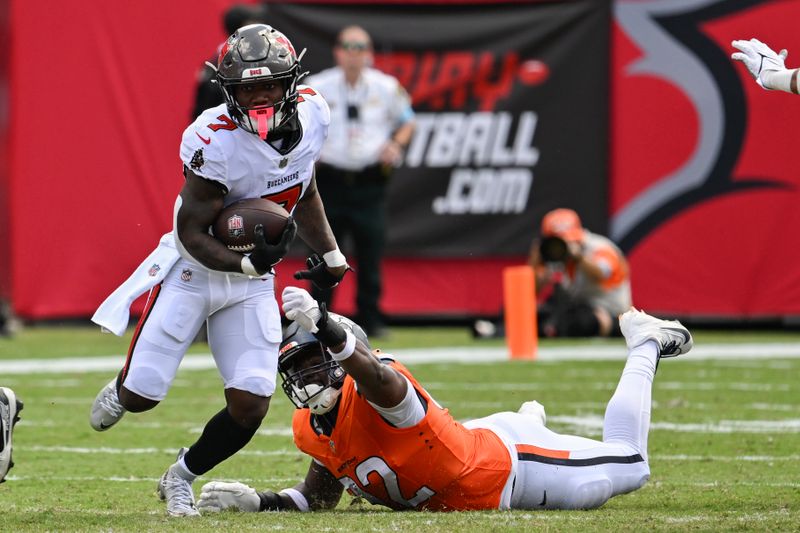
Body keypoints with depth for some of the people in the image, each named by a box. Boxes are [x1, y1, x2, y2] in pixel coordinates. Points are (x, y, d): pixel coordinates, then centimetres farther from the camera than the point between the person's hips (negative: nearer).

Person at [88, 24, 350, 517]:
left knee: (250, 406, -6)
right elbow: (192, 234, -21)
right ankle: (121, 392, 36)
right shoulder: (216, 140, -27)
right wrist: (248, 262, -36)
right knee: (142, 395, -4)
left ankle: (181, 480, 21)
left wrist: (330, 255, 10)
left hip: (253, 280, 5)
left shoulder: (311, 113, -8)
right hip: (193, 270, -5)